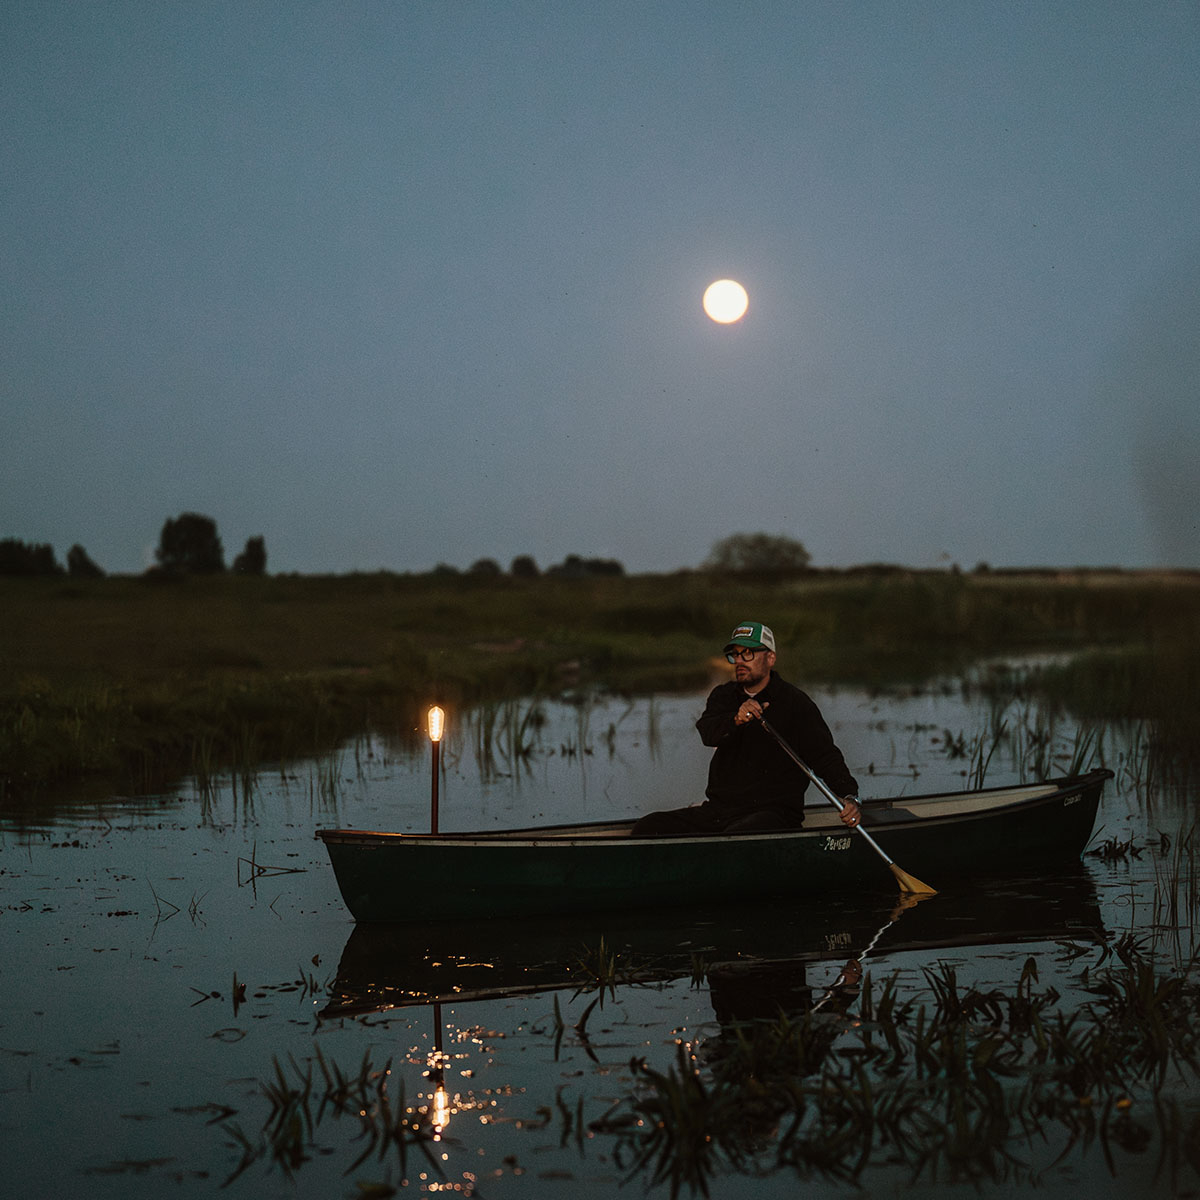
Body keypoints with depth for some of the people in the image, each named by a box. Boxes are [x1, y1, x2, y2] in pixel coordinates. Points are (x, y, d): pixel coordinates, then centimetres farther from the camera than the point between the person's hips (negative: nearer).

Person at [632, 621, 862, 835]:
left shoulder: (795, 702, -1)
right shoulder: (723, 695, 12)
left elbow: (826, 756, -7)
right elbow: (707, 732, -9)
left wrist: (849, 796, -26)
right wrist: (736, 719, -33)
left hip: (772, 811, -5)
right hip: (717, 810, 6)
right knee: (647, 828, -10)